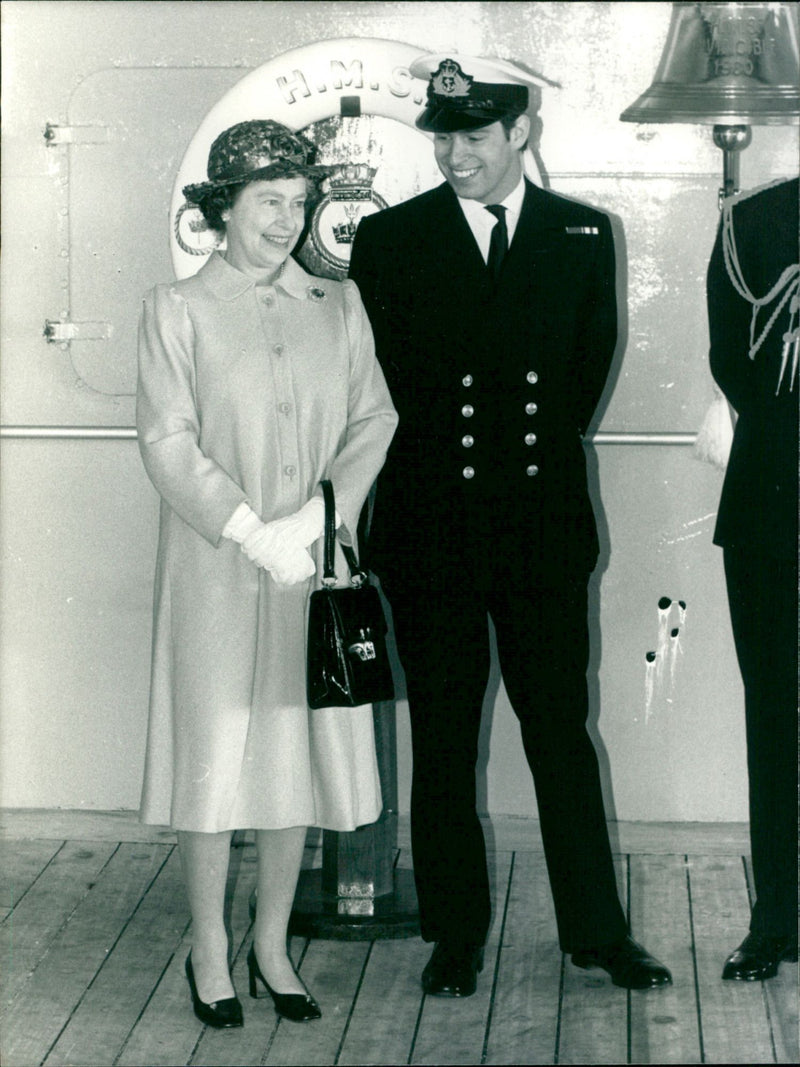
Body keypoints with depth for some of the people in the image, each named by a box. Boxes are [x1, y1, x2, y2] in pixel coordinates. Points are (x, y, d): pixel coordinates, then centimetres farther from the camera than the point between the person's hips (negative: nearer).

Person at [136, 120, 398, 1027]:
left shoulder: (338, 306, 9)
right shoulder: (177, 310, -1)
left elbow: (374, 421, 4)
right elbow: (167, 443, -7)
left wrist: (317, 514, -10)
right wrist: (253, 533, -15)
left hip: (313, 568, 3)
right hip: (216, 572, -3)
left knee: (299, 751, 7)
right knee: (214, 751, 1)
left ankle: (273, 947, 21)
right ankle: (209, 953, 16)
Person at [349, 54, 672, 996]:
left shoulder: (583, 236, 6)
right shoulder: (389, 239, 1)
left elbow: (591, 362, 9)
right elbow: (379, 383, 3)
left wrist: (541, 452, 4)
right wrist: (437, 467, 1)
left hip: (544, 525, 1)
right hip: (431, 526, 0)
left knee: (562, 733, 7)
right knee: (441, 746, 7)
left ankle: (596, 930, 19)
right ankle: (455, 937, 19)